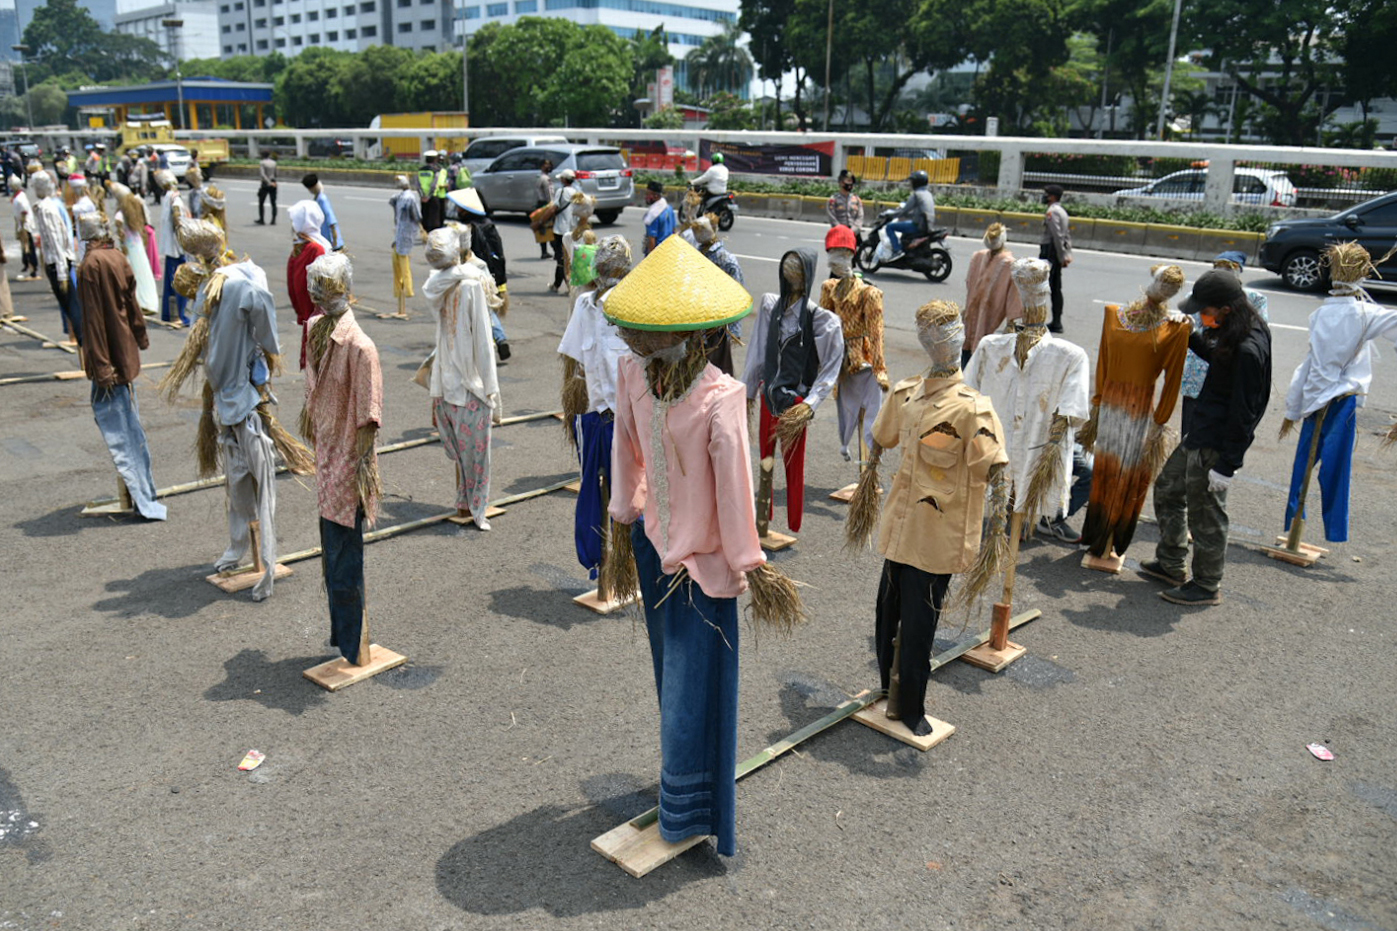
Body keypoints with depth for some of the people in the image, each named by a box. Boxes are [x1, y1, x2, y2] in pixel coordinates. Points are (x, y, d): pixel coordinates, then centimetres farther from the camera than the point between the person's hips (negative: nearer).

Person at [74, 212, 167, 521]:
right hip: (127, 355, 8)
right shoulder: (119, 258, 4)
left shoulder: (91, 264, -17)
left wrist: (101, 367, -19)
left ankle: (145, 501, -2)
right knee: (131, 425, 18)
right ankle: (145, 492, 28)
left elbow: (94, 318, -19)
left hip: (108, 358, -8)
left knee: (116, 431, -2)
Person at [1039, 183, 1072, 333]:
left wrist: (1062, 256, -18)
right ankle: (1056, 322, 14)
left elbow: (1057, 236, -19)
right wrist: (1067, 254, 13)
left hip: (1049, 252, -10)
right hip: (1058, 253, 10)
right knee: (1056, 288, 11)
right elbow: (1067, 234, 16)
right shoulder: (1062, 210, 17)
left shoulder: (1052, 212, -14)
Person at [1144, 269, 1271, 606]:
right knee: (1167, 488, 22)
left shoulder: (1248, 350, -26)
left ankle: (1207, 585, 19)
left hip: (1215, 444, -11)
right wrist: (1190, 337, 13)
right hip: (1200, 433, 11)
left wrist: (1228, 463, -21)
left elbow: (1243, 413, -24)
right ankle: (1170, 563, 37)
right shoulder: (1235, 334, 2)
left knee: (1204, 512, 2)